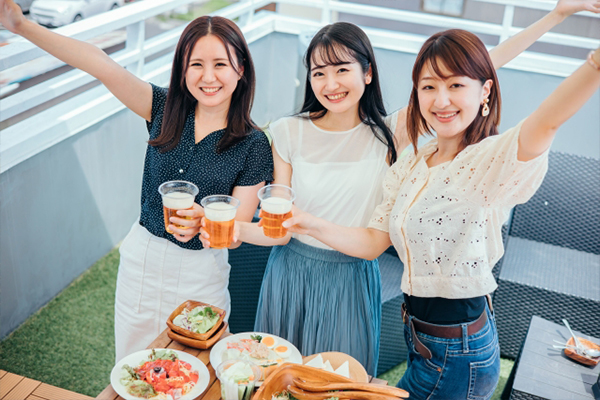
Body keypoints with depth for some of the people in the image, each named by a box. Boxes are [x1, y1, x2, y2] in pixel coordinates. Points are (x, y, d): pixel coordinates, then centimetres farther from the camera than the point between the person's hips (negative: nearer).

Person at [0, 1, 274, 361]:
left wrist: (203, 223, -34)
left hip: (201, 272, -2)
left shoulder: (254, 145, -11)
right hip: (142, 259, 3)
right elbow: (102, 65, -18)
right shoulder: (166, 110, -5)